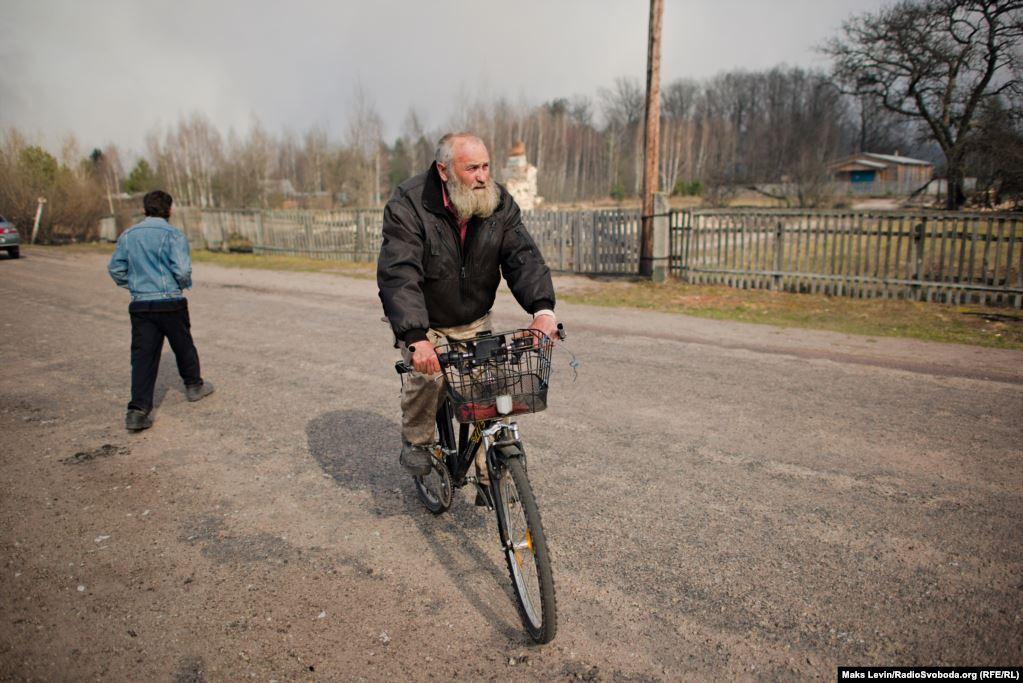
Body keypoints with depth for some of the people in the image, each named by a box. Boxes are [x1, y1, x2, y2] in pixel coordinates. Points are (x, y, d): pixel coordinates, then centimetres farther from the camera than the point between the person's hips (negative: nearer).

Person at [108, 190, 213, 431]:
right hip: (171, 303, -3)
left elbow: (115, 268, 10)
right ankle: (194, 386, 36)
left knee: (143, 355, 1)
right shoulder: (174, 235, -9)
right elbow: (182, 270, -17)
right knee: (183, 346, 17)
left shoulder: (127, 236, 8)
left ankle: (138, 409, -6)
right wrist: (184, 284, 3)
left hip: (140, 305, 4)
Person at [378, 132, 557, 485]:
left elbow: (523, 256, -17)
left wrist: (542, 307, -37)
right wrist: (416, 337, -47)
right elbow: (399, 275, -33)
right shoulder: (409, 205, -23)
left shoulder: (499, 203, -9)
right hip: (423, 323, -3)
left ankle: (491, 474, 14)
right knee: (428, 374, -27)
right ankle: (416, 442, 4)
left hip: (474, 323, 4)